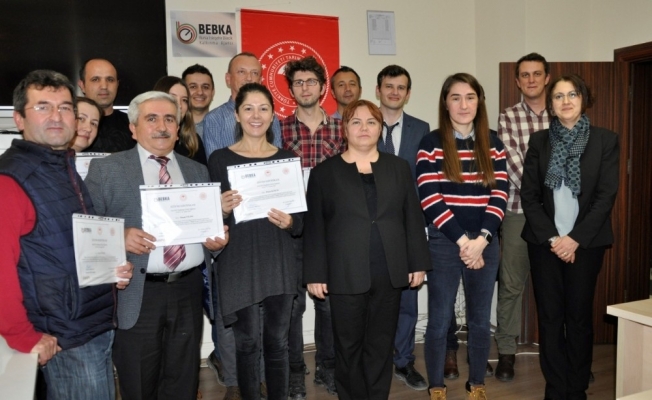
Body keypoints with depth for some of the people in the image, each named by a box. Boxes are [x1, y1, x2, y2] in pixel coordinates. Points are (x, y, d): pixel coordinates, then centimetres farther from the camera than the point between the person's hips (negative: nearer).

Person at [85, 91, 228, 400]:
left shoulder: (198, 171, 12)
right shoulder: (105, 169, 1)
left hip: (188, 290, 3)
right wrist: (120, 237, -23)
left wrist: (217, 239, -7)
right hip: (137, 294, -3)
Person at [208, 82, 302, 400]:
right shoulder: (220, 159, -1)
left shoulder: (287, 158, 7)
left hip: (278, 261, 2)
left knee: (277, 342, 10)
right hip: (239, 263, -2)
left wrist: (289, 222, -12)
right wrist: (224, 210, -20)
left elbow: (301, 218, 9)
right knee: (247, 343, 6)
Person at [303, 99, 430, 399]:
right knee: (349, 346, 8)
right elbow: (314, 227, 0)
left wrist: (418, 262, 4)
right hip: (346, 275, -2)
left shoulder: (398, 168, 10)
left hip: (390, 273, 2)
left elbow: (413, 218, 9)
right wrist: (315, 273, -5)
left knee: (381, 345, 11)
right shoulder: (325, 172, 3)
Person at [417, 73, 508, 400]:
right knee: (439, 320, 5)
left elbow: (499, 197, 1)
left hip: (485, 244, 3)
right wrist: (462, 241, -14)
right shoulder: (431, 144, -3)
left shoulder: (493, 145, 7)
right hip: (444, 243, -3)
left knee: (480, 320, 13)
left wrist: (480, 240, -12)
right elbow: (430, 199, -11)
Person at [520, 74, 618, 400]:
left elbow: (606, 196, -5)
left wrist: (575, 239, -12)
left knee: (579, 317, 6)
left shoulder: (605, 140, 1)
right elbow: (528, 195, 1)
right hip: (545, 242, 1)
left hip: (586, 243, -1)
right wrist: (552, 238, -8)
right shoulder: (539, 141, 5)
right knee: (550, 318, 5)